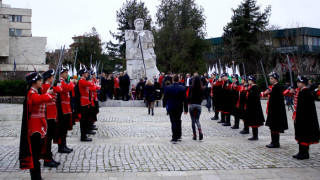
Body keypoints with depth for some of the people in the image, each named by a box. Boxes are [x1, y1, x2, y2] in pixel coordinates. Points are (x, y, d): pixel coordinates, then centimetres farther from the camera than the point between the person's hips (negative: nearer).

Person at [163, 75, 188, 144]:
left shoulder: (168, 88, -8)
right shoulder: (182, 88, -7)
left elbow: (165, 98, -1)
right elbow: (185, 100, -4)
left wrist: (164, 105, 15)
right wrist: (186, 109, 3)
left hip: (171, 108, -1)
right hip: (179, 108, 1)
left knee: (173, 122, 3)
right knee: (178, 121, 17)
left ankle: (174, 138, 0)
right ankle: (178, 136, 26)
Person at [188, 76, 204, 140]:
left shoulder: (191, 87, -9)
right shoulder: (201, 88, -3)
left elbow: (188, 96, -6)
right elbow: (202, 97, 2)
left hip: (191, 105, -1)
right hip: (198, 105, 2)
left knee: (193, 120, 7)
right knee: (197, 120, 11)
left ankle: (194, 135, 9)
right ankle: (200, 131, -14)